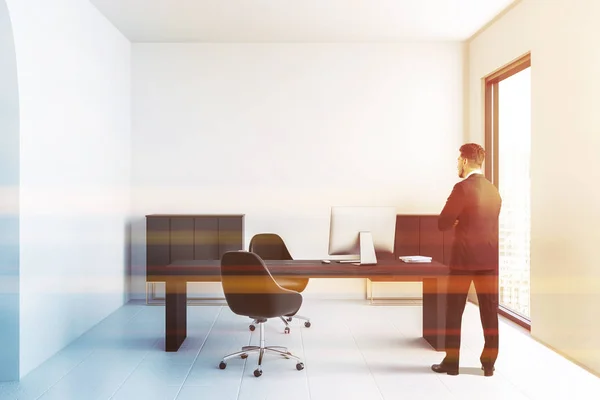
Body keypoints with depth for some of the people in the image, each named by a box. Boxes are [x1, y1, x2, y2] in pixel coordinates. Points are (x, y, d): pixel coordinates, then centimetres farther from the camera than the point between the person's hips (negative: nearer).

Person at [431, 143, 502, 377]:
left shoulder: (462, 188, -13)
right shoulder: (494, 191, 8)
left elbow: (443, 223, -12)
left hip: (464, 258, -6)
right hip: (489, 258, 6)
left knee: (454, 311, 5)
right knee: (490, 311, 9)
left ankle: (451, 362, 13)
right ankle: (489, 363, 16)